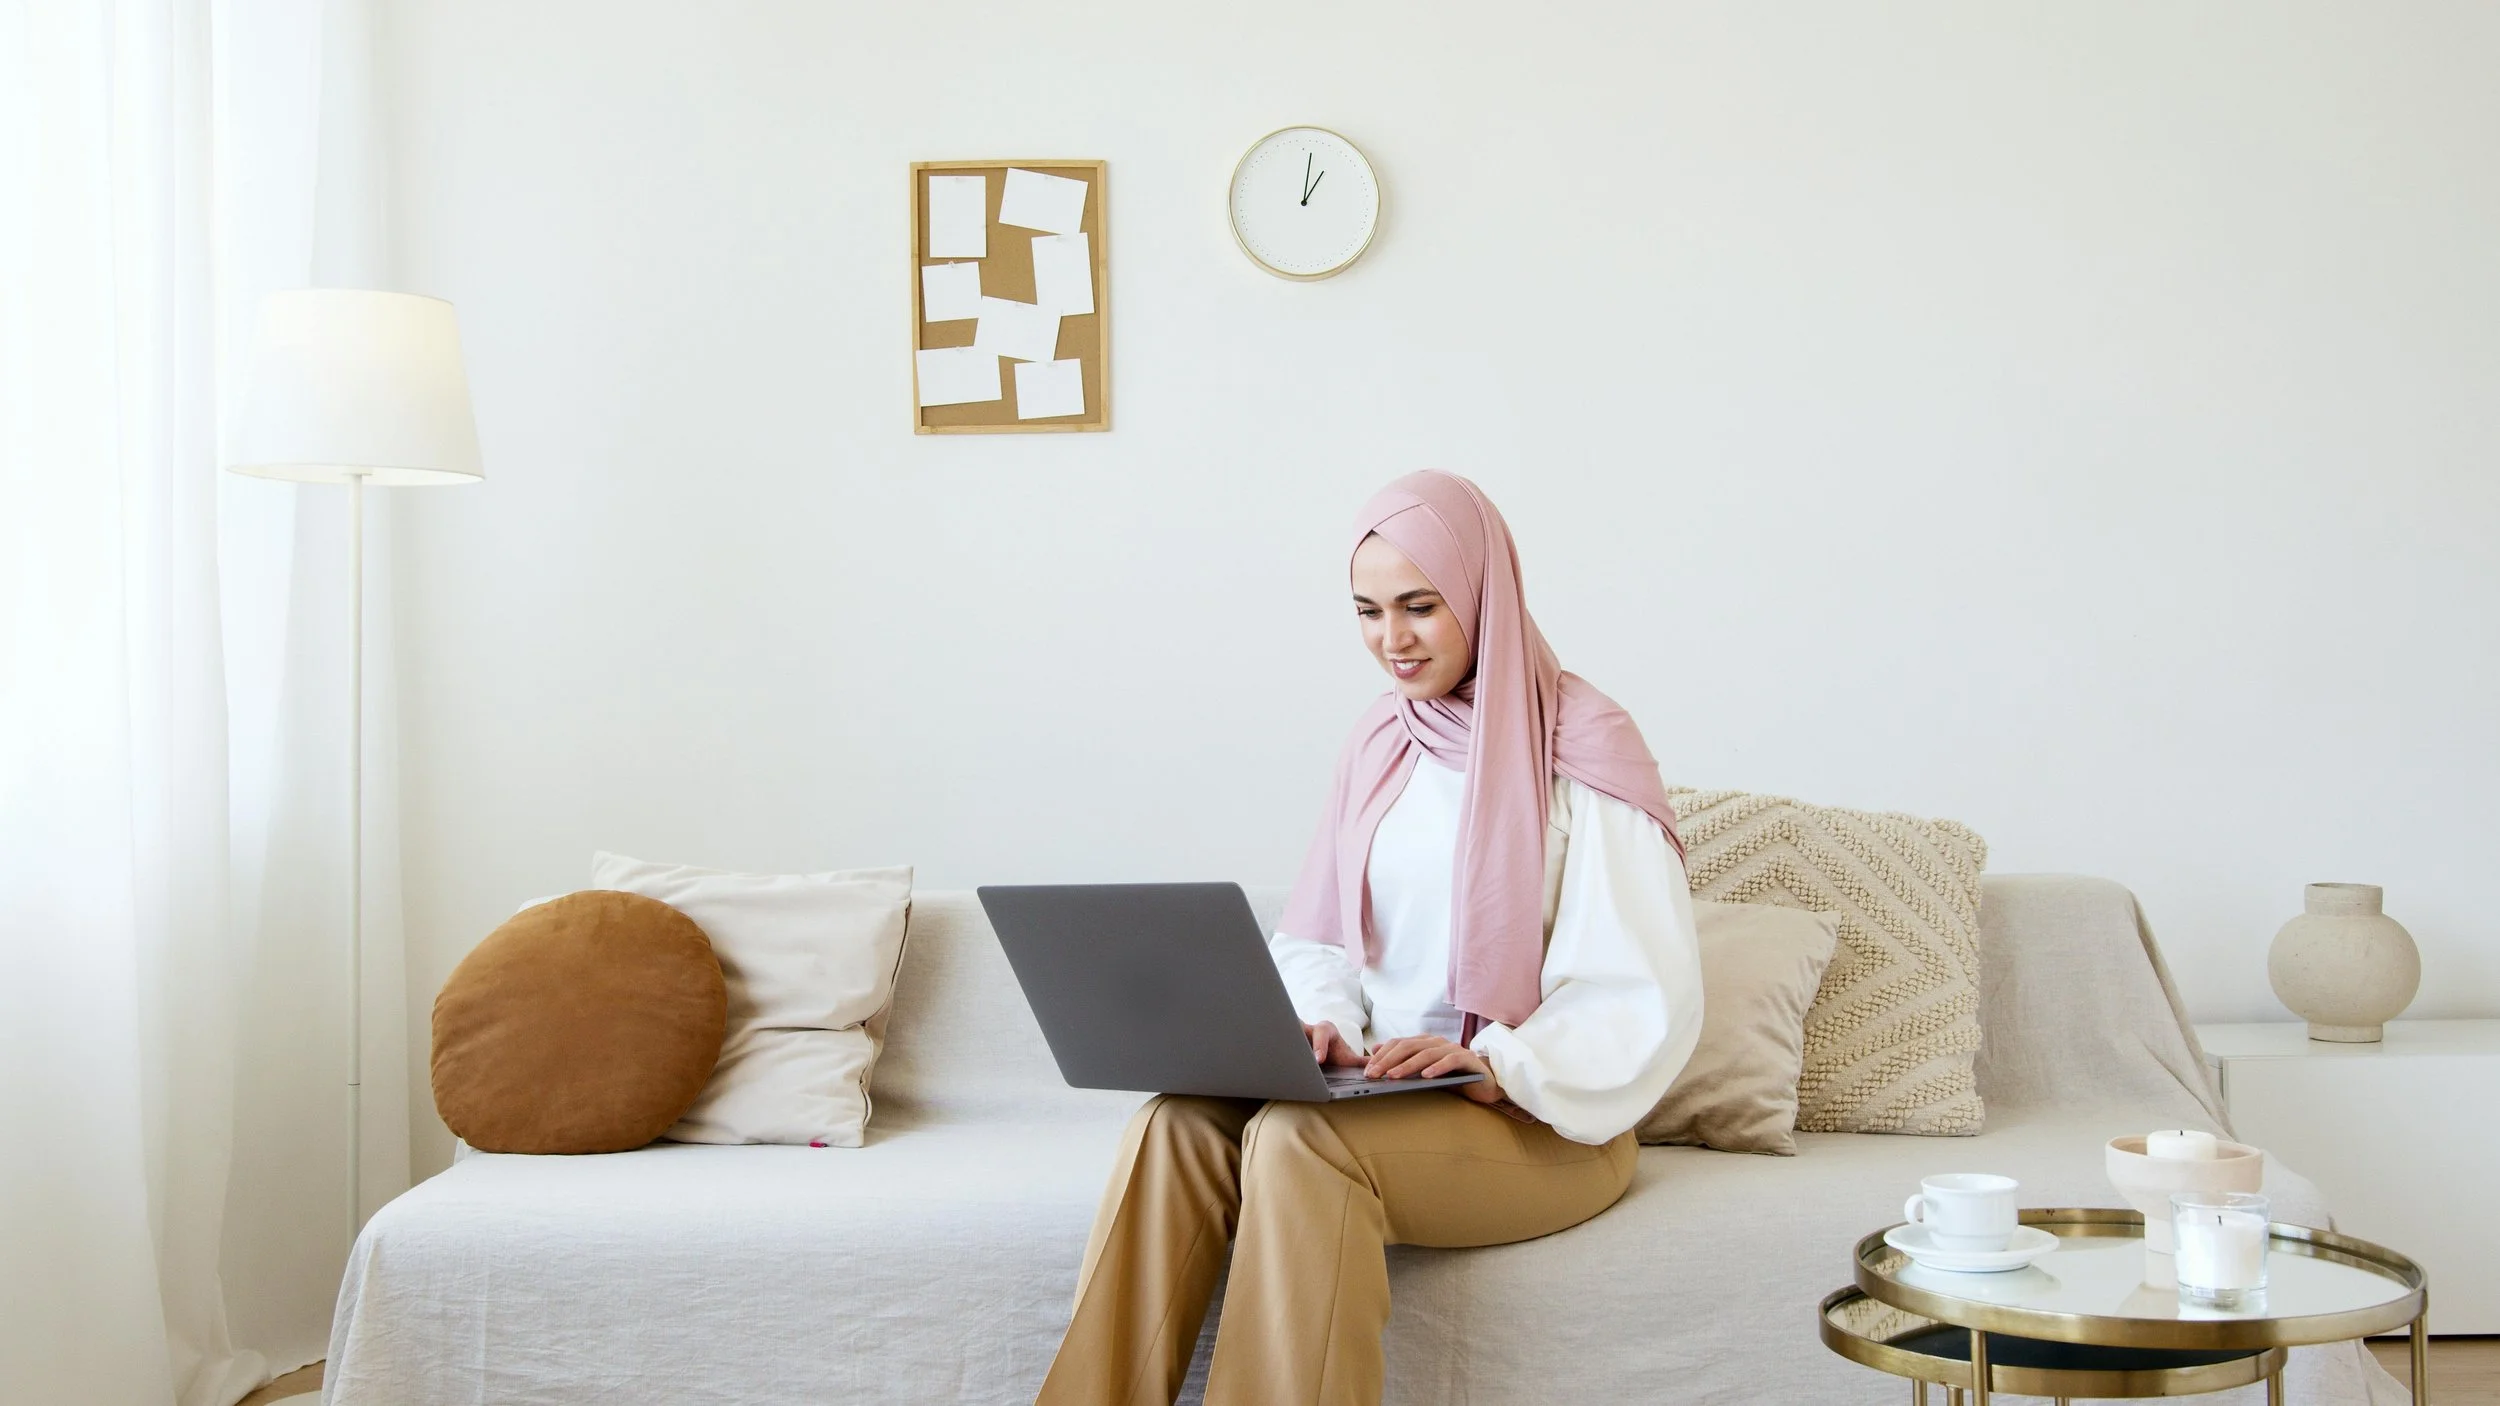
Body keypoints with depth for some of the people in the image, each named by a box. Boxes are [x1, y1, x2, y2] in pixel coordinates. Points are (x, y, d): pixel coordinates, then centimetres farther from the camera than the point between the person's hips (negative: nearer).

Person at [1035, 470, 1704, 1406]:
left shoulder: (1584, 751, -9)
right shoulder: (1380, 744, 11)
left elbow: (1645, 997, -12)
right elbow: (1315, 939, 14)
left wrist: (1497, 1065, -24)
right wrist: (1324, 1024, -7)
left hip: (1547, 1121, -5)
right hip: (1383, 1090, 5)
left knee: (1302, 1140, -33)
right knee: (1178, 1123, -24)